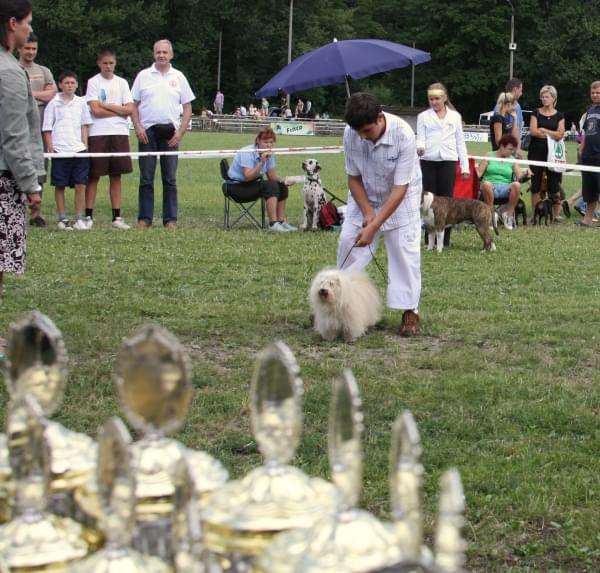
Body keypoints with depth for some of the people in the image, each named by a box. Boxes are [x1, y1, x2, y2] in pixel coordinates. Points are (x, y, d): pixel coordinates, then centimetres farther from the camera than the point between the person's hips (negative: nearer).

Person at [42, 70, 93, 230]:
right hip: (60, 150, -2)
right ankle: (62, 219, 12)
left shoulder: (81, 102, 10)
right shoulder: (54, 103, 2)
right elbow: (47, 128, 3)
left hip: (79, 150, 2)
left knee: (81, 185, -2)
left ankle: (79, 218, 6)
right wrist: (51, 148, -3)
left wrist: (85, 145, 6)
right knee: (60, 186, 4)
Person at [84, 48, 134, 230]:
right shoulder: (93, 82, 1)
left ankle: (117, 217, 7)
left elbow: (130, 109, 2)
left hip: (119, 133, 3)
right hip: (98, 134, -3)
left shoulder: (122, 83, 11)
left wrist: (107, 106, -6)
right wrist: (119, 110, -3)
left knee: (116, 176, 5)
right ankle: (88, 216, 3)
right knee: (94, 176, -1)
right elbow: (96, 110, -9)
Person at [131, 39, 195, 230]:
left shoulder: (178, 77, 9)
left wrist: (181, 132, -3)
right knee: (146, 177, 2)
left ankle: (170, 219, 6)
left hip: (170, 132, 1)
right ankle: (144, 218, 6)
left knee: (170, 178, 3)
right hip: (147, 130, -1)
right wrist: (137, 127, -7)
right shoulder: (143, 76, 7)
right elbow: (134, 105, 6)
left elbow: (187, 107, 8)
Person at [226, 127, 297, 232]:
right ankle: (273, 224, -33)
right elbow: (248, 177, -31)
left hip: (252, 184, 9)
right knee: (271, 186, -27)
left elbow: (272, 176, 1)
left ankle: (281, 221, -6)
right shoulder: (247, 153, -21)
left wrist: (284, 180, -18)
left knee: (282, 186, -6)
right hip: (236, 187, -9)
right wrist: (262, 162, -37)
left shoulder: (269, 153, 2)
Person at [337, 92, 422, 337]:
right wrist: (367, 213, -21)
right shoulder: (351, 134, -25)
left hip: (400, 195, -3)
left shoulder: (403, 135, -35)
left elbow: (399, 188, -31)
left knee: (404, 248, -9)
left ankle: (410, 312, -3)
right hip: (365, 194, 3)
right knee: (348, 242, -4)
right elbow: (353, 177, -10)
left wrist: (374, 227, -34)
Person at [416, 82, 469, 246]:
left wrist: (465, 166, 6)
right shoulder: (423, 116, 8)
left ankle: (445, 239, 3)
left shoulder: (455, 116, 11)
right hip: (428, 161, 0)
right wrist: (419, 147, -24)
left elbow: (460, 142, 12)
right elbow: (420, 138, 1)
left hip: (448, 161, 0)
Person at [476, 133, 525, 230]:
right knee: (486, 184, -39)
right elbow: (479, 173, 5)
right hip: (491, 188, -2)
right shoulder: (489, 155, 12)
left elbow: (519, 176, 3)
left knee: (517, 185, -32)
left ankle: (509, 214, -15)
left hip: (505, 189, 2)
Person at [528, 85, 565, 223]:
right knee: (535, 184, 1)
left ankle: (556, 215, 1)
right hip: (536, 153, 0)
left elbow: (560, 135, -4)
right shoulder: (536, 113, 7)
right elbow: (533, 131, -6)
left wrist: (542, 130, -5)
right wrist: (552, 134, -5)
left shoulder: (559, 116, 8)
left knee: (554, 185, -3)